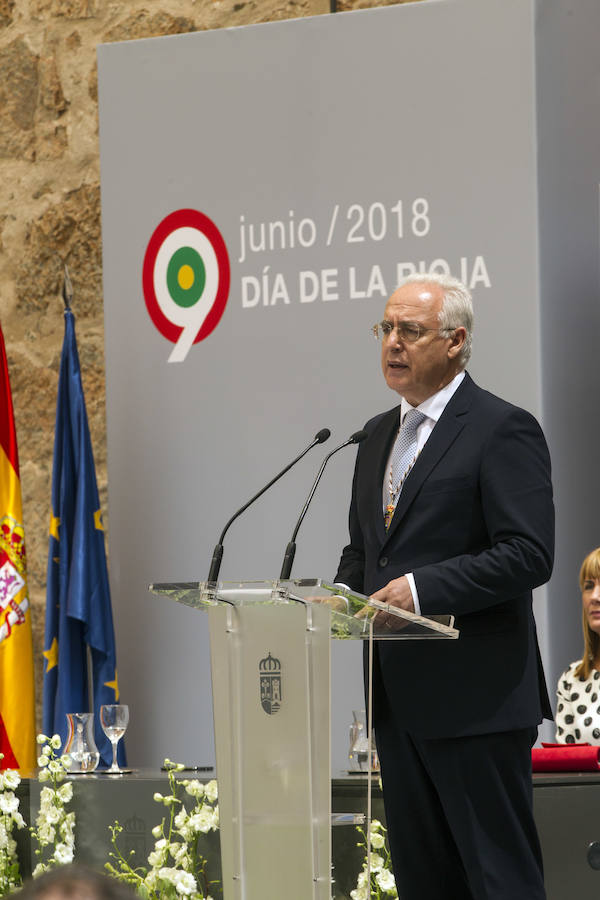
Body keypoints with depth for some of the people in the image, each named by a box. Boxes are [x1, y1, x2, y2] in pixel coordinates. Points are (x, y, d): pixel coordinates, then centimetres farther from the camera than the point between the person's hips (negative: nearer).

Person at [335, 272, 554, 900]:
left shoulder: (504, 430, -8)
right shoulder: (378, 434, 18)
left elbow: (528, 555, -16)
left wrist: (424, 588, -23)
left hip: (477, 701, -8)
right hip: (399, 698, 8)